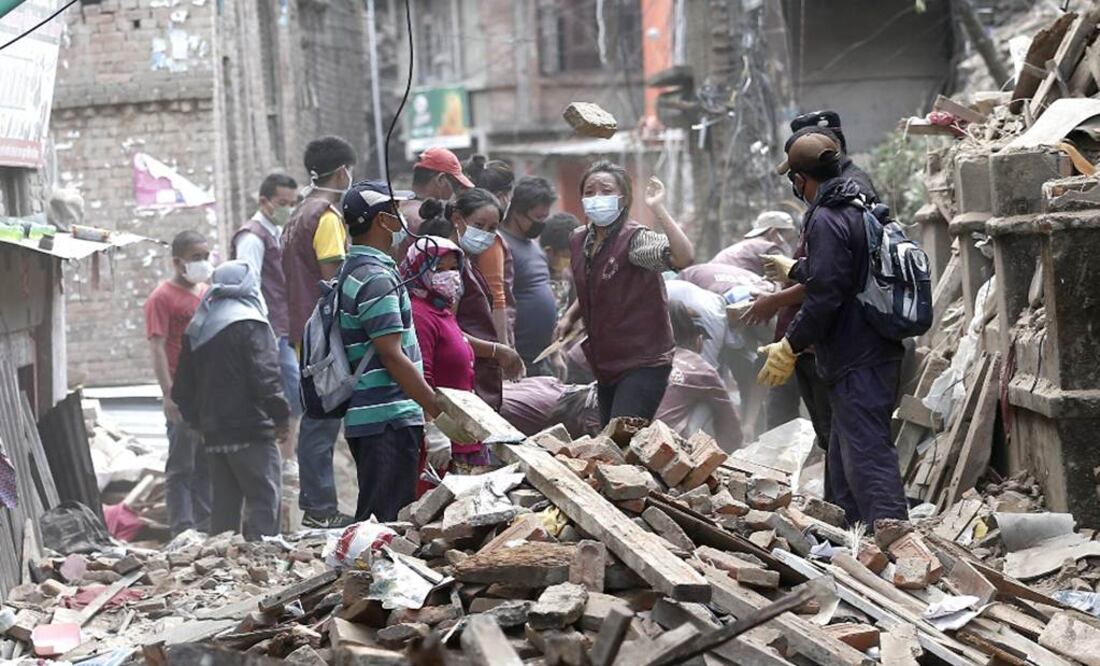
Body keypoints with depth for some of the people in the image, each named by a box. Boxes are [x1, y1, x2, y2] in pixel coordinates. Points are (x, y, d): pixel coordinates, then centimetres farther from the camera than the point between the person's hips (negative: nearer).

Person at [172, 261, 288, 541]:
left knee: (224, 502, 12)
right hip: (250, 432, -8)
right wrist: (281, 414, -7)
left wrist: (198, 420, 25)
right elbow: (265, 375, -15)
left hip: (214, 433, 8)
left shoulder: (196, 329, 16)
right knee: (265, 497, -8)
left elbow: (183, 388, 19)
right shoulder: (250, 323, -8)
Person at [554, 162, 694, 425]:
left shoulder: (635, 239, -15)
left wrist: (658, 209, -33)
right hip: (606, 364, 8)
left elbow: (683, 257, -35)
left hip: (643, 363, -8)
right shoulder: (579, 241, 8)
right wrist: (570, 316, 10)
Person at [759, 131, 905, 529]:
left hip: (856, 363, -10)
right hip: (878, 352, 10)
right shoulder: (861, 210, 16)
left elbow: (824, 295, -22)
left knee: (867, 455, -13)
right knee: (842, 460, 19)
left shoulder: (826, 221, -16)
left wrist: (789, 347, -14)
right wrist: (795, 270, 49)